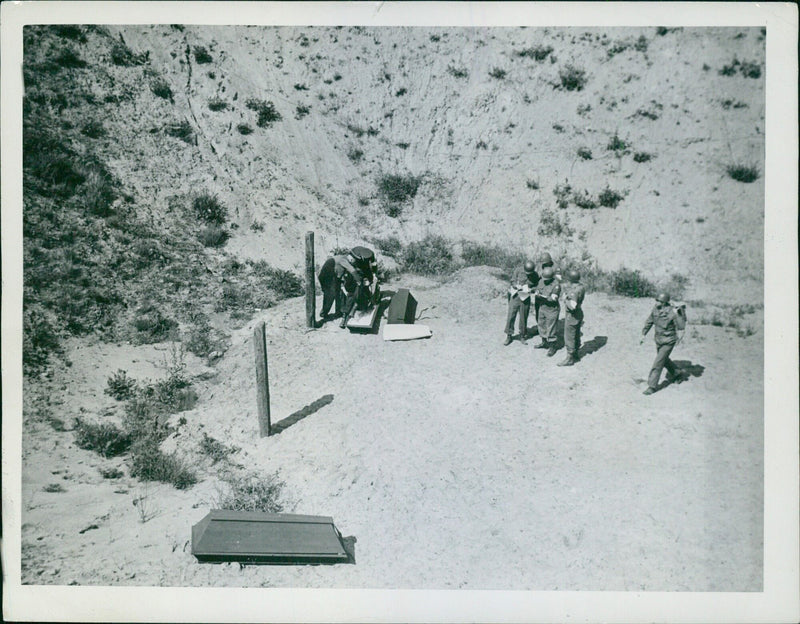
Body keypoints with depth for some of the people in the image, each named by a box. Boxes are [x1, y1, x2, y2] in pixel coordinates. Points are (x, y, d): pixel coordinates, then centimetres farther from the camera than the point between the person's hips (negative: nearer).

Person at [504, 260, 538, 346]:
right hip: (515, 296, -1)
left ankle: (522, 336, 21)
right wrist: (517, 286, -22)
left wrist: (530, 289, -16)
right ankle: (509, 336, 10)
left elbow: (536, 287, 6)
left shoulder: (535, 275, -4)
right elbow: (512, 281, -2)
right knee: (511, 316, -2)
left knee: (523, 318, 7)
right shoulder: (518, 270, -9)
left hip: (525, 298, 1)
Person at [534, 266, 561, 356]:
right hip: (542, 308, 7)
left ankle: (552, 347, 11)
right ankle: (544, 343, 36)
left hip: (552, 310, -7)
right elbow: (537, 291, 9)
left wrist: (543, 297, -30)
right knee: (541, 325, 18)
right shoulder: (541, 281, 3)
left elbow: (553, 299, -21)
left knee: (550, 329, -3)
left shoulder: (556, 285, -19)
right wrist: (537, 293, -14)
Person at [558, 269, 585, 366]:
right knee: (576, 335, 21)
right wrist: (566, 289, 17)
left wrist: (565, 299, -19)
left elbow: (572, 306, -33)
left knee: (569, 338, 1)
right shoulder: (581, 286, 1)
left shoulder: (574, 290, -28)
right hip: (579, 314, 10)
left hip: (572, 316, -10)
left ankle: (570, 359, 8)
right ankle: (576, 354, 35)